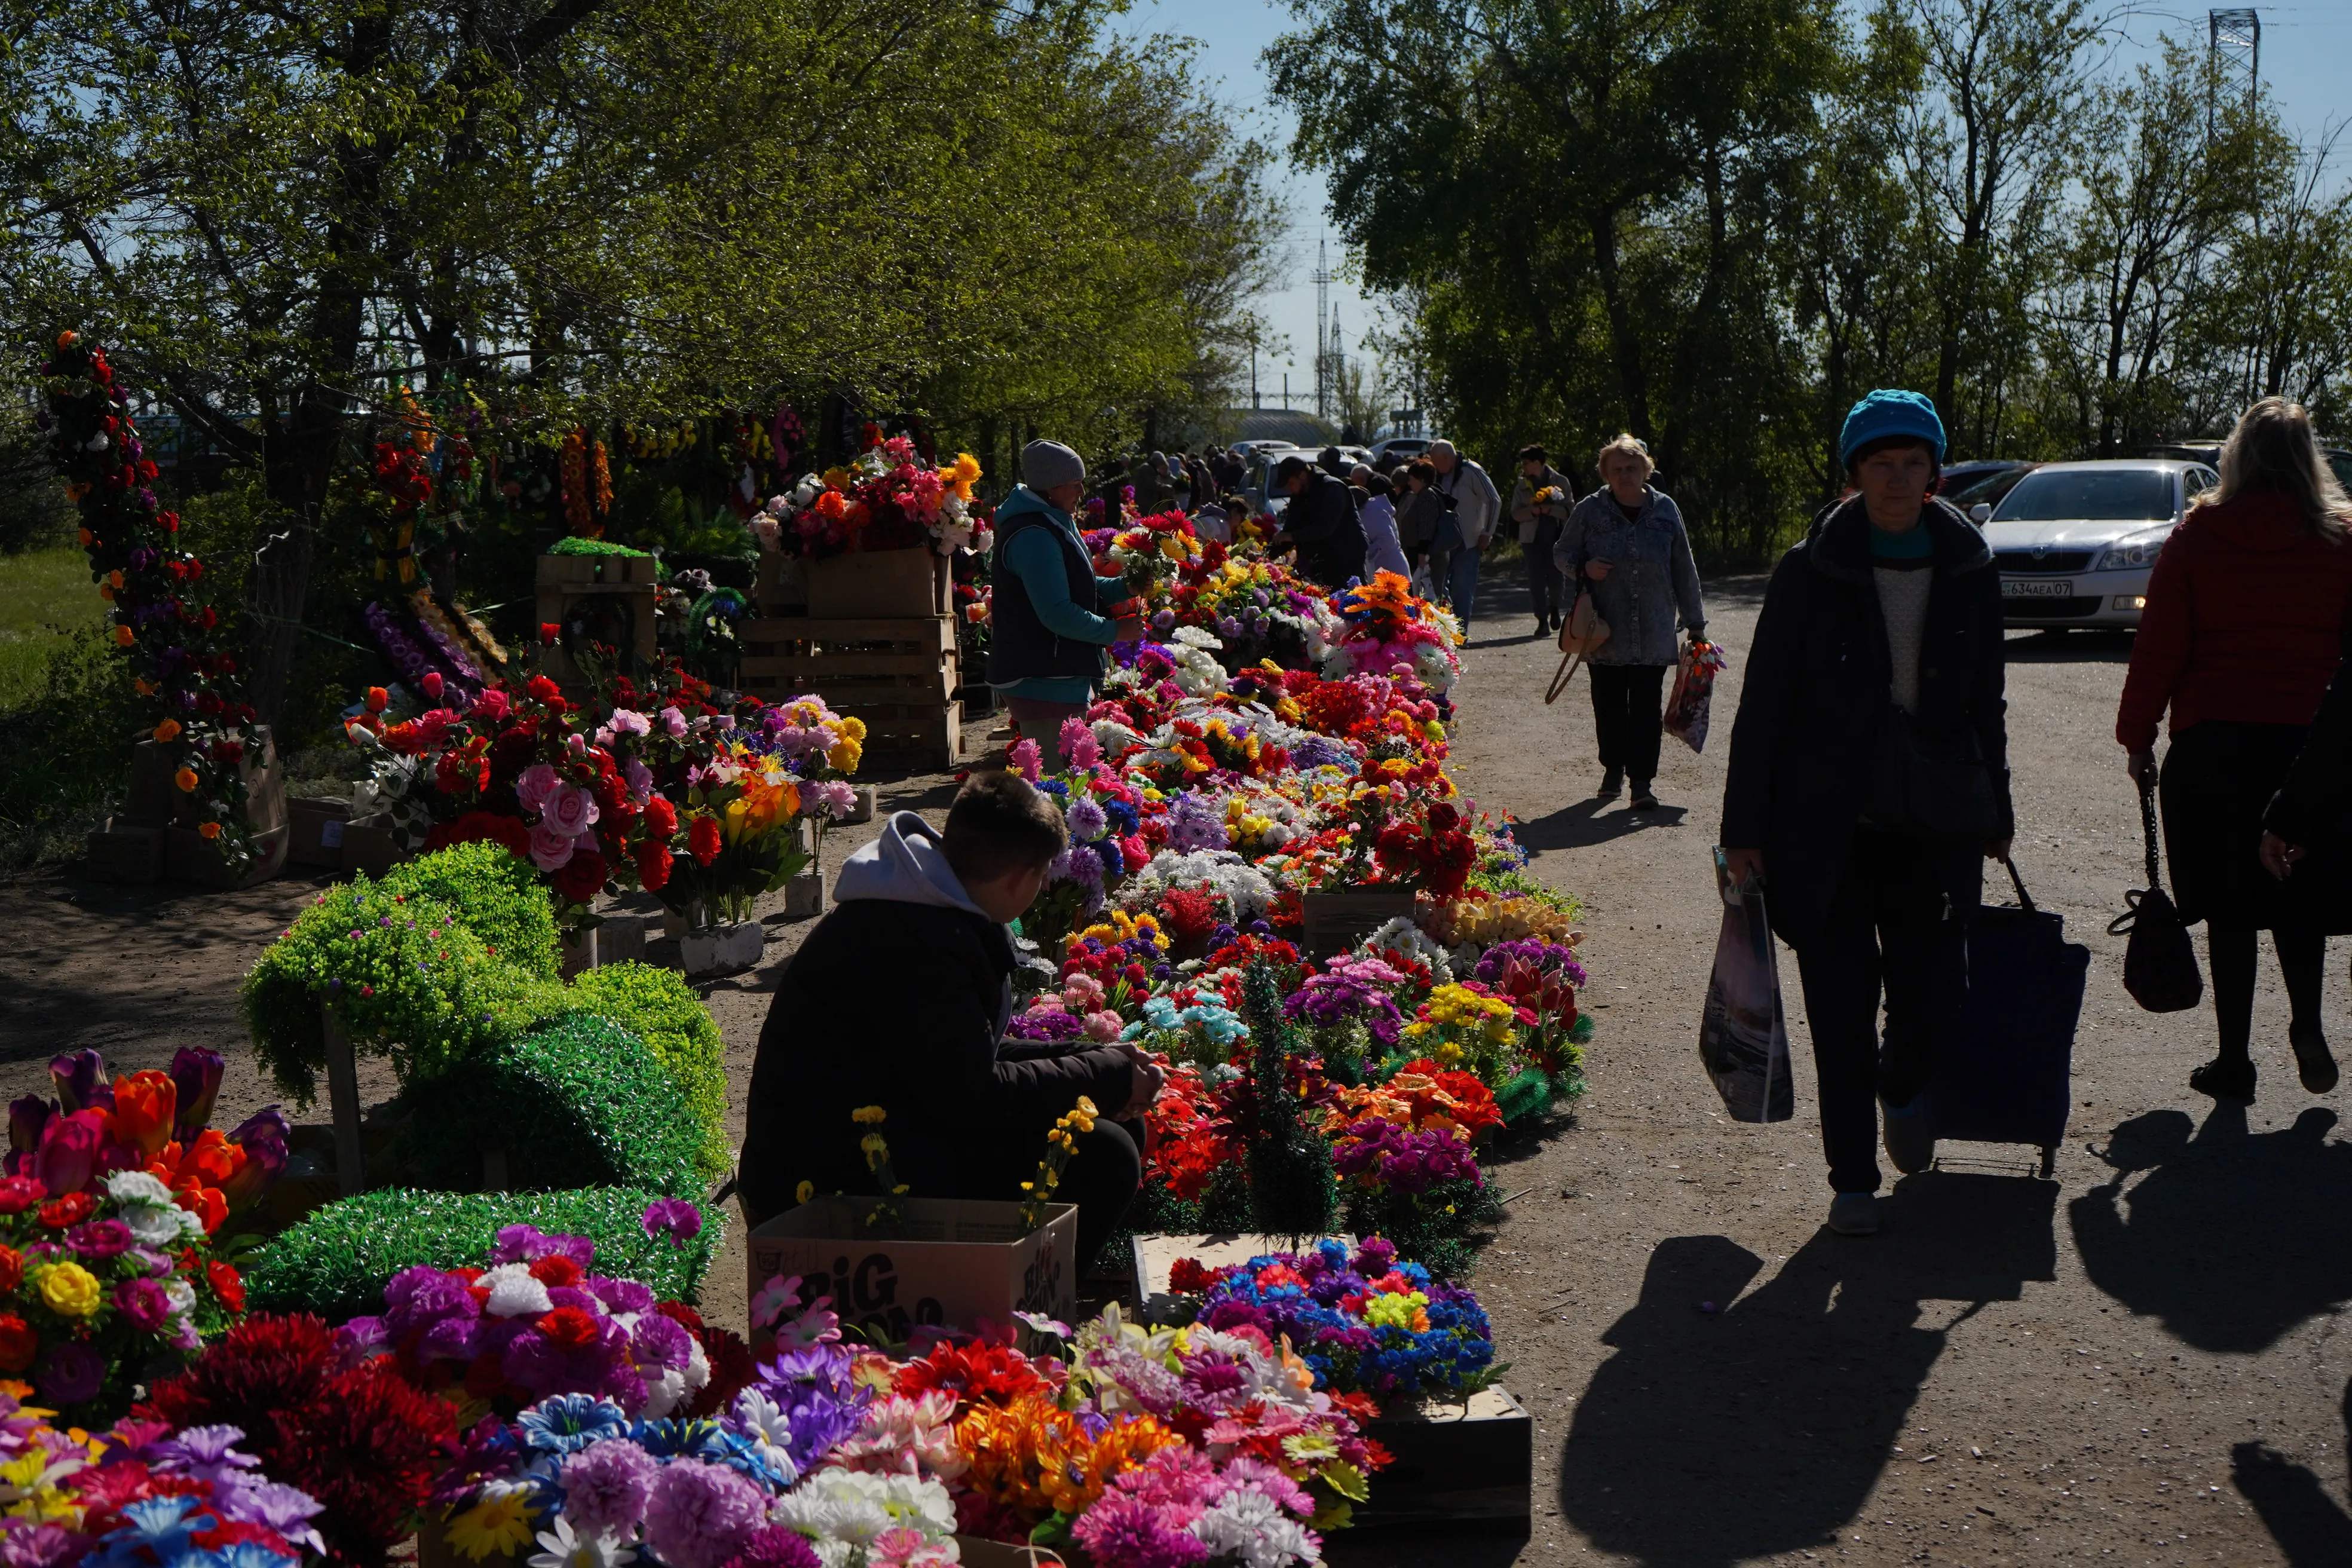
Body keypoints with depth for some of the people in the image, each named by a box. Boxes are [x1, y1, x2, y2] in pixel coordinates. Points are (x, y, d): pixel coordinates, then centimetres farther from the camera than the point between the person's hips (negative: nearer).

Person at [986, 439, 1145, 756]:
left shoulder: (1054, 525, 15)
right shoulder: (1032, 537, -20)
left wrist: (1124, 587, 6)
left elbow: (1078, 588, 23)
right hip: (1042, 682, -11)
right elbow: (1057, 614, -24)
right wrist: (1114, 632, -14)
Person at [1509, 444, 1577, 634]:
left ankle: (1554, 608, 27)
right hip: (1533, 538, 2)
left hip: (1556, 538, -2)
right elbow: (1515, 513, 4)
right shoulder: (1522, 486, 8)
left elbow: (1570, 511, -4)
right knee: (1536, 579, -5)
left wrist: (1550, 509, -19)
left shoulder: (1561, 482, 1)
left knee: (1555, 577, -4)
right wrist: (1533, 511, -15)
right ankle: (1542, 620, 1)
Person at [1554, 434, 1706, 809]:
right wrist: (1583, 568, -13)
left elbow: (1684, 569, 11)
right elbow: (1561, 554, 10)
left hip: (1654, 633, 0)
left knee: (1647, 708, -3)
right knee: (1609, 704, 8)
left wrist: (1695, 621, 12)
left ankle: (1642, 781, 1)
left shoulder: (1665, 510, 5)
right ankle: (1613, 769, 26)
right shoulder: (1589, 511, 0)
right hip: (1605, 633, 0)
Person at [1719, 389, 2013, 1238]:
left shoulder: (1970, 573, 4)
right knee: (1842, 1011, 2)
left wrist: (1995, 815, 15)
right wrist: (1746, 829, -4)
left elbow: (1985, 703, 13)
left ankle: (1899, 1091, 36)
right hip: (1830, 827, -2)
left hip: (1936, 825, 2)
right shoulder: (1810, 572, -5)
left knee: (1935, 1000, 0)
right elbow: (1764, 705, -3)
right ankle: (1853, 1181, 18)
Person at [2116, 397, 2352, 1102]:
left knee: (2229, 905, 6)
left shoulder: (2199, 535, -2)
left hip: (2213, 744, -1)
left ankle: (2235, 1058, 10)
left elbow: (2158, 646, -2)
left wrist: (2137, 735, 6)